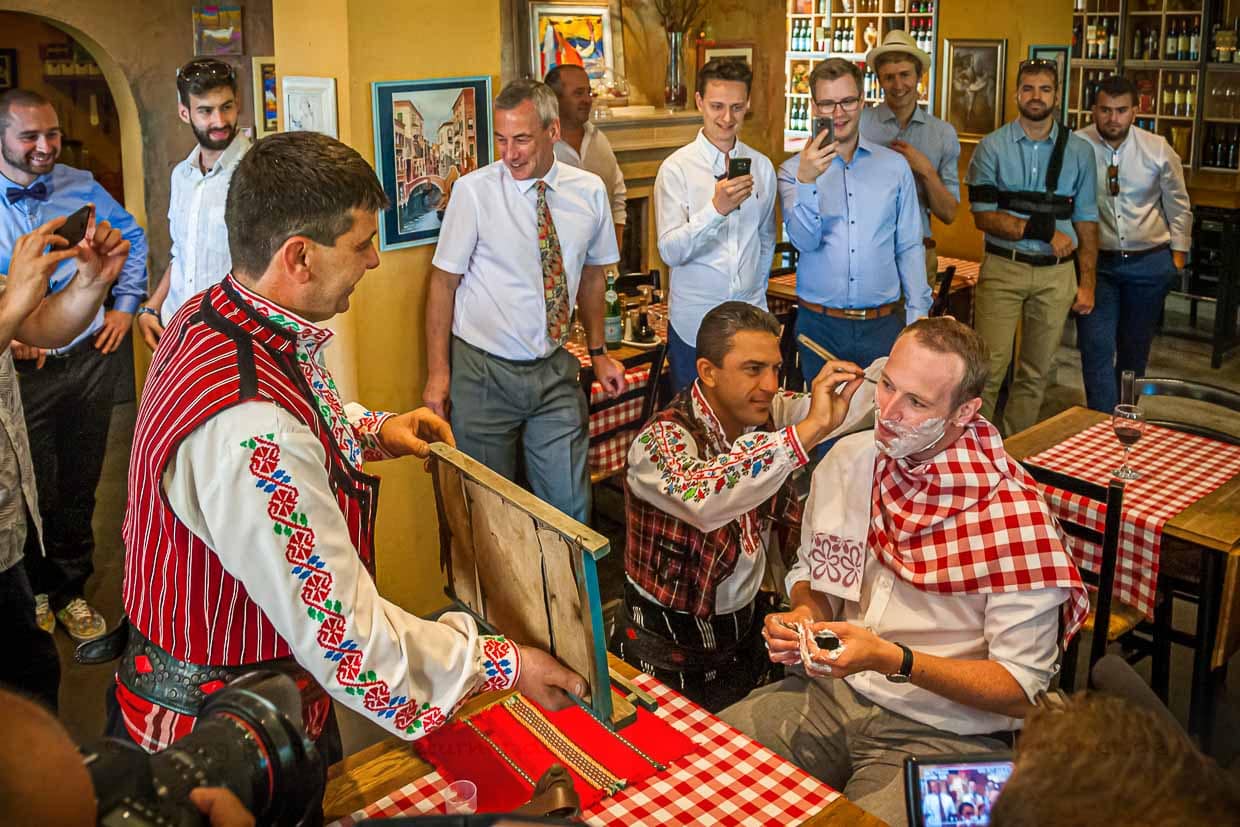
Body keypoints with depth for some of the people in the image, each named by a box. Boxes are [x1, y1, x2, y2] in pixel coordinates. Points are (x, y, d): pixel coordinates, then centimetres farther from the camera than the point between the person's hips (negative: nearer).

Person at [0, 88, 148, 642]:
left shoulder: (81, 187, 4)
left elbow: (131, 237, 17)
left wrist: (124, 306, 8)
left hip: (91, 361, 3)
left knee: (79, 488, 14)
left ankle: (70, 591, 32)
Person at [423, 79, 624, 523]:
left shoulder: (589, 191, 1)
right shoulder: (473, 191, -11)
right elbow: (444, 283, -7)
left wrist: (598, 352, 14)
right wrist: (438, 374, -9)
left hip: (555, 371, 3)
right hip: (484, 372, -3)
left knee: (570, 506, 5)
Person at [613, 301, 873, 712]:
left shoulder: (766, 415, -5)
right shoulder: (660, 441, -25)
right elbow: (704, 498, -47)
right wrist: (809, 429, -49)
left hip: (748, 627, 6)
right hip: (672, 653, -6)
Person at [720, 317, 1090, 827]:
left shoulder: (1012, 515, -16)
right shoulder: (846, 459, 0)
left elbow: (1022, 689, -13)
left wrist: (893, 661, -23)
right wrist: (804, 615, -4)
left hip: (942, 732, -4)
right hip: (827, 689, 4)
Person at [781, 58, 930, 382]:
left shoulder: (895, 166, 6)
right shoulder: (794, 170, 2)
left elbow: (909, 248, 7)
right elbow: (805, 240, -12)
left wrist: (918, 316, 1)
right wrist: (807, 181, -26)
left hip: (882, 324, 1)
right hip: (819, 325, -1)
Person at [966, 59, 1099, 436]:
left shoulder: (1079, 151, 6)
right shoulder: (992, 147, 0)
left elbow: (1086, 222, 9)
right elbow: (983, 216, -7)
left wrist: (1087, 283, 5)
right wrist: (1042, 229, -14)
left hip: (1056, 273, 3)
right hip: (1002, 268, -2)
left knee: (1035, 373, 10)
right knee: (988, 370, -7)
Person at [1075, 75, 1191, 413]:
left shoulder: (1158, 150, -4)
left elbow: (1178, 205, 7)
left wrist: (1179, 252, 8)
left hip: (1149, 262, 2)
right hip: (1096, 261, -2)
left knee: (1135, 348, 14)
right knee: (1097, 347, -9)